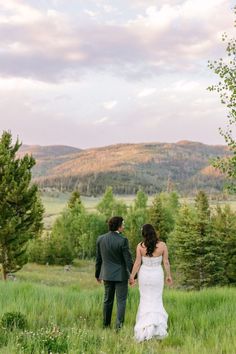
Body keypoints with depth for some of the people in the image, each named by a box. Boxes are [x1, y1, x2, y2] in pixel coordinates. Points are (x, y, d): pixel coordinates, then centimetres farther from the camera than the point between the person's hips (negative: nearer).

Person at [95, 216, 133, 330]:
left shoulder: (101, 239, -2)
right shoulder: (122, 240, -17)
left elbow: (98, 259, 6)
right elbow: (128, 260, -15)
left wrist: (97, 274, 16)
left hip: (107, 274, 5)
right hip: (121, 275, -5)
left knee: (108, 300, 16)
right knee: (121, 301, 3)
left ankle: (106, 325, 22)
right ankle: (119, 325, -1)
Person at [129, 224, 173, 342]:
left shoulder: (140, 246, -13)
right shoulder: (162, 245, -12)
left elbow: (137, 263, -9)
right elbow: (166, 262, -6)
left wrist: (132, 276, 1)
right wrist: (169, 275, 7)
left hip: (144, 274, 0)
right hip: (157, 275, 0)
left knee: (145, 299, 14)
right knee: (156, 300, 14)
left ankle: (145, 324, 15)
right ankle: (157, 323, 2)